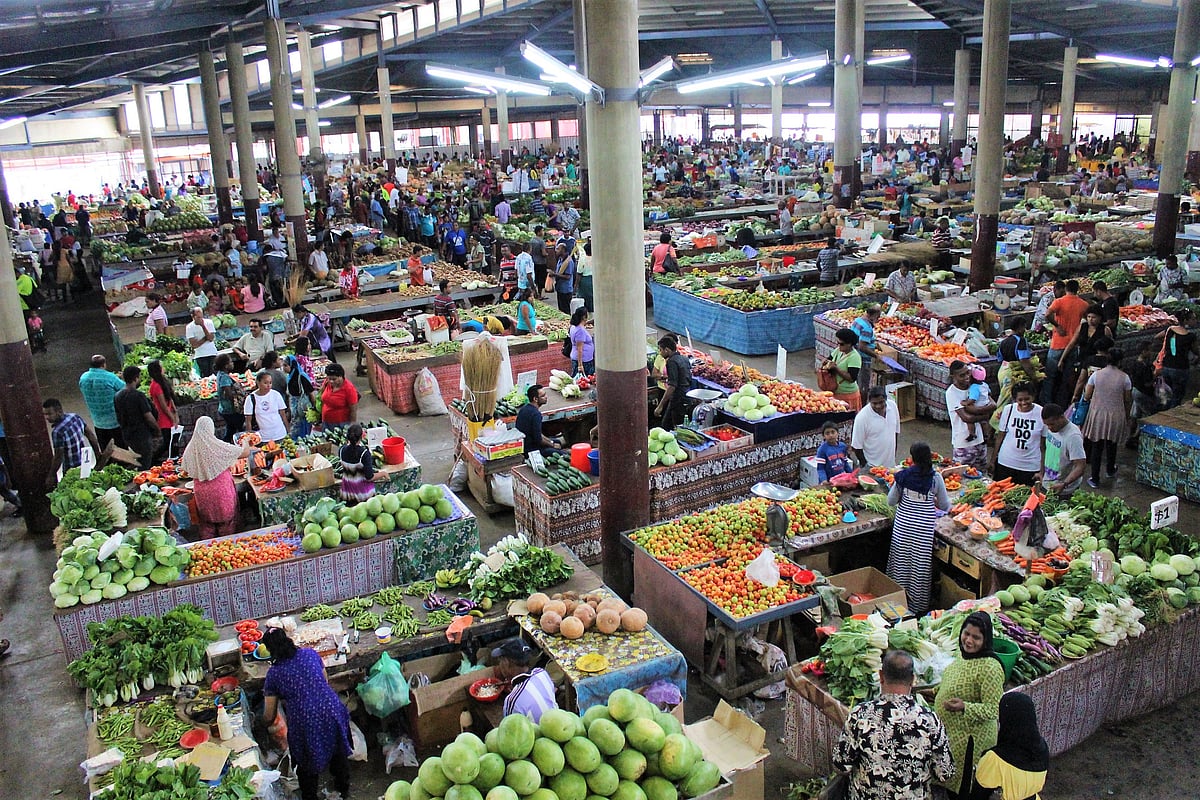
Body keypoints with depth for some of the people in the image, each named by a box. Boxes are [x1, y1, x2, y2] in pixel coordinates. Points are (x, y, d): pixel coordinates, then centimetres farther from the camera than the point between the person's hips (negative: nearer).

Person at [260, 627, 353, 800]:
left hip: (304, 723, -3)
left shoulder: (273, 674, 0)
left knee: (307, 765, 24)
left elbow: (269, 717, 6)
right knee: (339, 753, 29)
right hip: (332, 713, 4)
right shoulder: (310, 654, 5)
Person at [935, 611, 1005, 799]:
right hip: (950, 731, 8)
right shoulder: (964, 653, -1)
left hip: (969, 738, -8)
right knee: (950, 783, 24)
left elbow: (994, 710, -25)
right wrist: (937, 690, 19)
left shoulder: (990, 668, -27)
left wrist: (964, 707, -36)